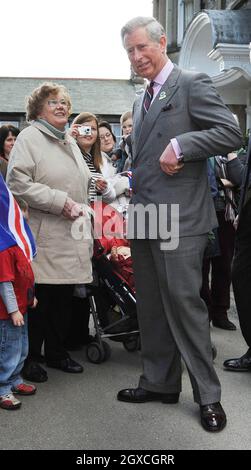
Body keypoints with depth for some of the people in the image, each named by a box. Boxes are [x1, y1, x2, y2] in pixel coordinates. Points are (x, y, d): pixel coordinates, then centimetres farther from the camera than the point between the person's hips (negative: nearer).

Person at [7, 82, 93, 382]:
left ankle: (57, 352, 27)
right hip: (43, 237, -7)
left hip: (71, 237, 7)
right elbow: (18, 183, -16)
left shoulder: (70, 142, 20)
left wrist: (82, 209, 11)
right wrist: (61, 202, -18)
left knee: (64, 299, 12)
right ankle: (30, 357, 16)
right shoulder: (29, 138, -5)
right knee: (38, 299, 0)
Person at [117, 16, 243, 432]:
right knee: (151, 305, 12)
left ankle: (208, 395, 9)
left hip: (179, 218, -8)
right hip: (144, 218, 8)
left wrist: (180, 145, -18)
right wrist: (132, 185, 15)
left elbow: (232, 133, -12)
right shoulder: (141, 103, 21)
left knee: (183, 301, -6)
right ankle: (160, 383, 26)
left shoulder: (192, 85, -3)